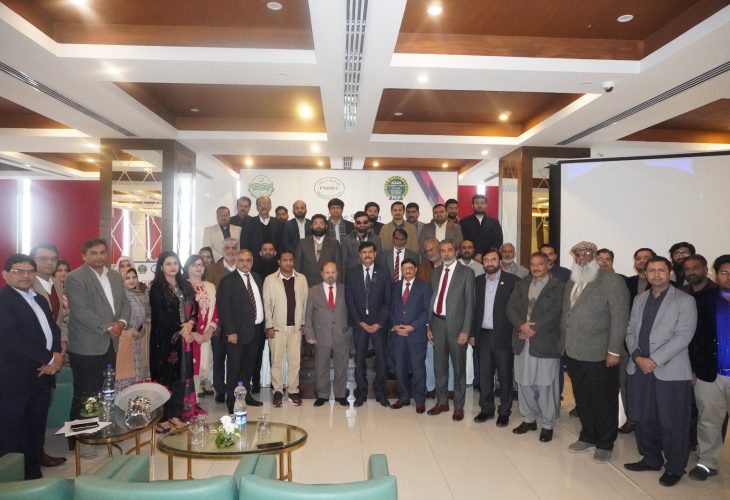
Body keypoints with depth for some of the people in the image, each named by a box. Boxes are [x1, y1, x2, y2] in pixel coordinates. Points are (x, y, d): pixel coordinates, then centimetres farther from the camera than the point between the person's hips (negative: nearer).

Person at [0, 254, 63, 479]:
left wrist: (57, 356, -4)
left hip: (42, 374, 7)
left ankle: (35, 473, 28)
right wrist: (50, 358, -15)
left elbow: (54, 331, 15)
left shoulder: (40, 300, 16)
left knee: (37, 430, 15)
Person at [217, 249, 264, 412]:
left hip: (255, 330, 6)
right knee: (234, 367, 1)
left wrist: (262, 326, 7)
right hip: (237, 332, -6)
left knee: (249, 366, 17)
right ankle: (232, 401, 12)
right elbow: (224, 308, -13)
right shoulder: (228, 281, -9)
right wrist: (231, 331, -18)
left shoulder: (257, 278, 11)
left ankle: (246, 395, 30)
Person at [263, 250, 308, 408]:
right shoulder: (270, 280, -5)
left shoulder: (301, 279, 2)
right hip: (277, 327, -2)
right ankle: (277, 391, 18)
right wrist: (269, 326, -6)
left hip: (296, 327, 2)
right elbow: (267, 304, -3)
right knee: (276, 361, 6)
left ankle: (293, 391, 19)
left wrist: (304, 323, 4)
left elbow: (305, 302, 6)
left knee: (295, 360, 7)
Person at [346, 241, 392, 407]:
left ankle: (380, 392, 17)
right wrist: (360, 322, -6)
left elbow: (387, 301, 0)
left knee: (382, 359, 2)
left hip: (379, 323, 0)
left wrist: (379, 323, -8)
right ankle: (361, 392, 16)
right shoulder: (351, 273, 2)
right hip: (359, 323, 0)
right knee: (359, 359, 5)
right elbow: (349, 300, 0)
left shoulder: (383, 273, 1)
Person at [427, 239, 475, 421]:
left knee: (459, 367, 6)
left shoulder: (466, 273, -4)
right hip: (437, 323, 4)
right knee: (439, 366, 13)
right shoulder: (435, 273, 10)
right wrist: (429, 326, 7)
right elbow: (432, 300, 12)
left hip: (456, 324, -4)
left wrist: (465, 330, -12)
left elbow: (469, 303, -7)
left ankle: (459, 406, 20)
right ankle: (442, 402, 28)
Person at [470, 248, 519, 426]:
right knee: (484, 375, 12)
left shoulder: (512, 281, -6)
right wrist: (472, 333, 8)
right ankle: (486, 409, 26)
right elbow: (474, 308, 10)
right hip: (483, 336, 4)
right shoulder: (478, 281, 8)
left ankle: (504, 412, 21)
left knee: (505, 376, 7)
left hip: (503, 336, -4)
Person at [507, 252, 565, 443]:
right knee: (524, 383, 13)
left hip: (545, 343, -5)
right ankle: (528, 419, 29)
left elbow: (556, 312, -13)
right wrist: (521, 325, -12)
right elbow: (511, 307, 5)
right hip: (522, 341, 5)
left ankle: (547, 425, 17)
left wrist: (534, 329, -15)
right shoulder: (521, 285, 13)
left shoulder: (558, 286, -3)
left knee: (546, 386, 1)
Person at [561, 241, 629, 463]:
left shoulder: (612, 281, -10)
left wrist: (614, 351, -16)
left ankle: (605, 444, 24)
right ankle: (588, 437, 33)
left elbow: (620, 318, -13)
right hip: (574, 354, 6)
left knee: (603, 402, 7)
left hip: (600, 356, -6)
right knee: (582, 400, 16)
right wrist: (565, 343, 9)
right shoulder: (571, 282, 12)